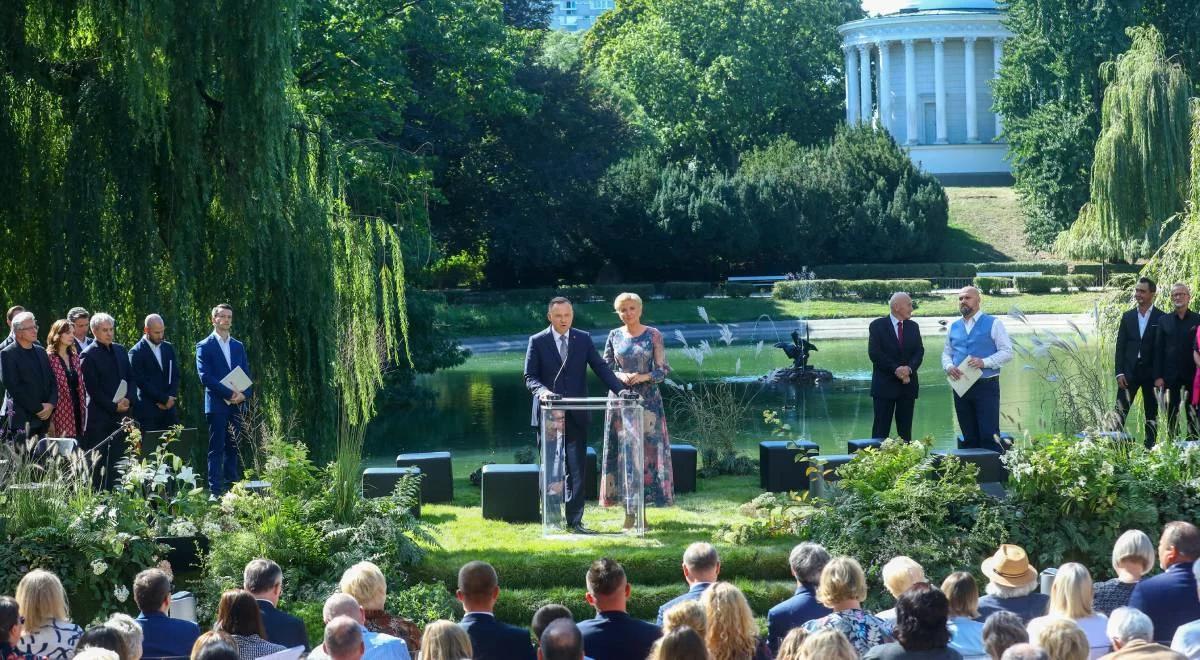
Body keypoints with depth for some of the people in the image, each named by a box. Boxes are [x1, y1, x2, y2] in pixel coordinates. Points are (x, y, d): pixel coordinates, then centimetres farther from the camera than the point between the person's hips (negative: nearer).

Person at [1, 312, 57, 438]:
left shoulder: (41, 352, 16)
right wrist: (38, 409, -12)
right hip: (22, 419, -6)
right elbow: (13, 387, -12)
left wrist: (51, 404, -3)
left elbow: (52, 381, 16)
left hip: (43, 417, 6)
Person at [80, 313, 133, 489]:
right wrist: (114, 406, -12)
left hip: (120, 413, 6)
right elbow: (92, 389, -10)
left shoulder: (120, 350, 13)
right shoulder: (88, 355, -7)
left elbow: (130, 378, 15)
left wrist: (128, 399, -3)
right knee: (97, 461, -3)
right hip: (99, 415, -6)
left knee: (116, 459, 5)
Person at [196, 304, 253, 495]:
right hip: (217, 405, -5)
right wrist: (229, 393, -15)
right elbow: (205, 377, -10)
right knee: (216, 449, -6)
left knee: (233, 449, 6)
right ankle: (215, 490, -7)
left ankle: (232, 488, 8)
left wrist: (244, 394, -6)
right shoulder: (205, 346, -1)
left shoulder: (238, 346, 16)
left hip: (237, 405, 5)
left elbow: (246, 375, 14)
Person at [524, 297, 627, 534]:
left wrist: (621, 390, -13)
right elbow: (530, 377, -2)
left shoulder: (583, 339, 6)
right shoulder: (537, 341, 1)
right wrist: (541, 390, -24)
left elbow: (601, 368, 1)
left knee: (577, 469, -1)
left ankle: (575, 521, 2)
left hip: (576, 415, 1)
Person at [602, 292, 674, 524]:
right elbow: (605, 368, 9)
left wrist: (644, 377, -17)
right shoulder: (614, 336, 7)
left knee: (647, 451, -4)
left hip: (647, 399, -1)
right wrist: (619, 376, -11)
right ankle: (629, 511, 3)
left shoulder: (653, 335, 1)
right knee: (623, 451, -1)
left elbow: (663, 370, 0)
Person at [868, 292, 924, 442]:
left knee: (905, 429, 5)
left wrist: (909, 368, -15)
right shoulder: (877, 326, -3)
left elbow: (919, 351, 5)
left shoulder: (913, 326, 11)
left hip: (908, 384, 4)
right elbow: (874, 354, -11)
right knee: (881, 428, -3)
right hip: (885, 384, -4)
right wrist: (895, 369, -18)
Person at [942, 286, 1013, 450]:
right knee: (969, 438, 9)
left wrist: (984, 362, -19)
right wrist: (948, 367, -4)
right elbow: (946, 353, 19)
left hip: (986, 386, -5)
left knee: (989, 435, -11)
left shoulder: (993, 324, -1)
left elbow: (1007, 352, -5)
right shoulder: (954, 327, 15)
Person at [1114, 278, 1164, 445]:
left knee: (1151, 413, 5)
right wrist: (1119, 372, -2)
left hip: (1151, 373, -2)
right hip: (1129, 372, 2)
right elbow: (1120, 346, 7)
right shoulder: (1127, 317, 9)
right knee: (1120, 411, -5)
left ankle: (1150, 447, 11)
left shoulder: (1161, 318, -1)